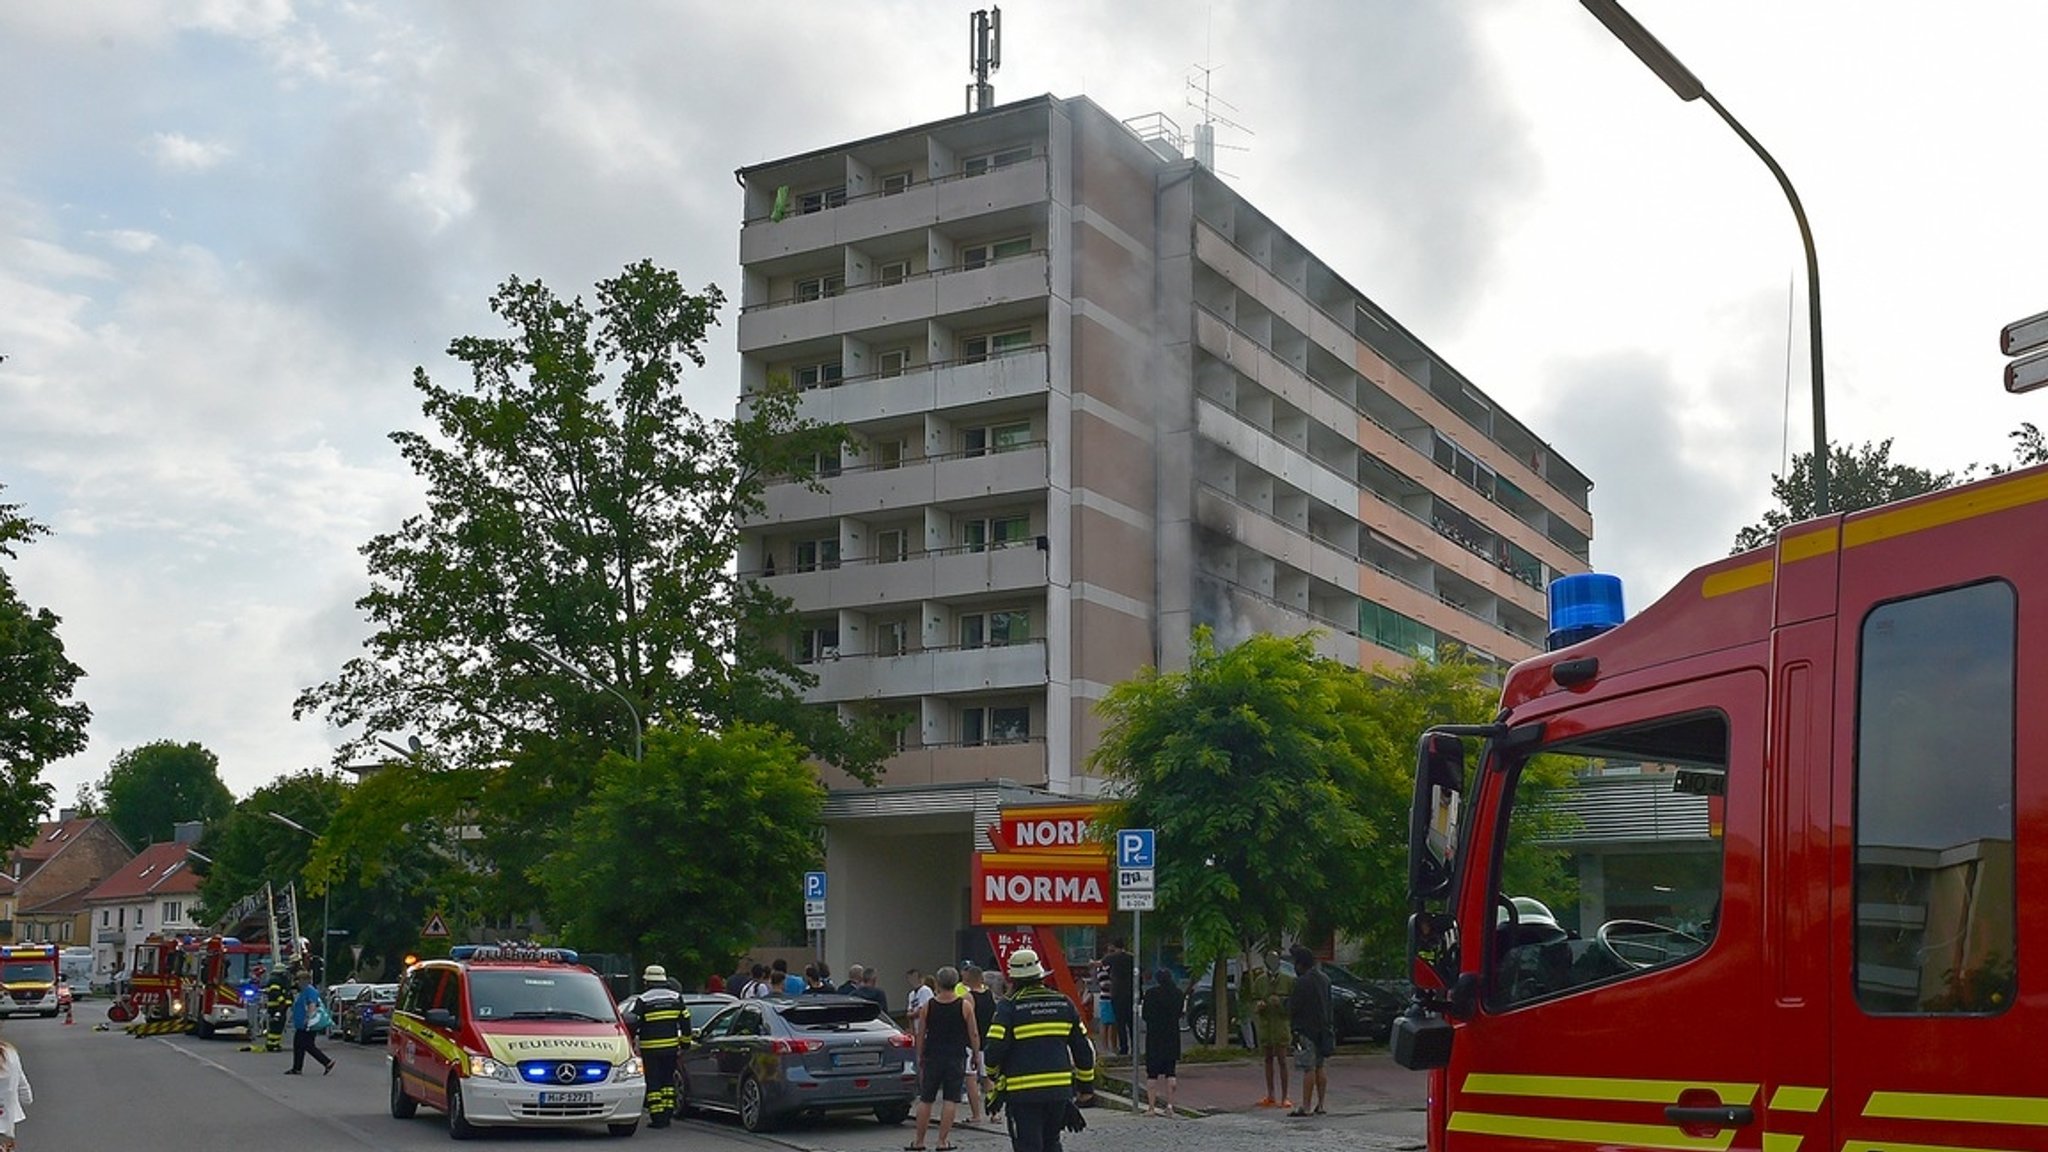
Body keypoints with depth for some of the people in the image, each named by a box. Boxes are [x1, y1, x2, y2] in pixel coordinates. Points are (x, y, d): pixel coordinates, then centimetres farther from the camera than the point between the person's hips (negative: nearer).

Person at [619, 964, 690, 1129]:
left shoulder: (642, 1000, -6)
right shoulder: (676, 997, 7)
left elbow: (632, 1023, -7)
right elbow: (685, 1021, 9)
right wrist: (685, 1043, 16)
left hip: (650, 1048, -4)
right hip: (671, 1046, 4)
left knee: (653, 1082, 1)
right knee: (668, 1080, 15)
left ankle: (657, 1117, -3)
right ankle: (667, 1114, 12)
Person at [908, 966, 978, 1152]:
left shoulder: (928, 1006, -2)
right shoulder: (965, 1005, -6)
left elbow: (921, 1034, 2)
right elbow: (974, 1034, -4)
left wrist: (920, 1058, 13)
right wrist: (976, 1054, 8)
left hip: (932, 1058, 2)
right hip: (956, 1058, -2)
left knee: (925, 1100, 10)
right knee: (951, 1100, 3)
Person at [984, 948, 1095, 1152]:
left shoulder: (1009, 1007, -8)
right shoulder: (1064, 1003, 7)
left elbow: (994, 1048, -14)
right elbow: (1083, 1048, 12)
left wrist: (994, 1074, 8)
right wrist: (1086, 1084, 22)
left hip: (1023, 1092, -4)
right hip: (1060, 1089, 4)